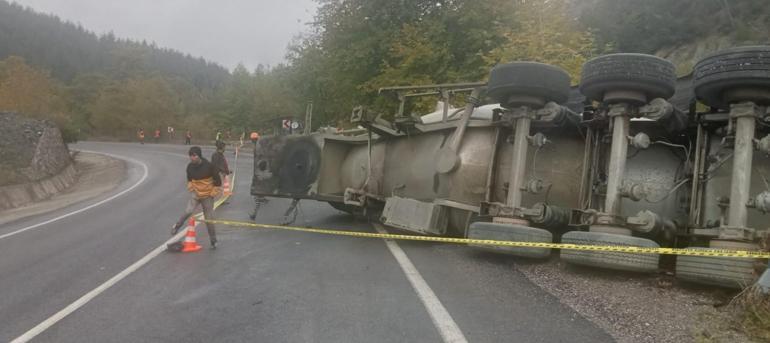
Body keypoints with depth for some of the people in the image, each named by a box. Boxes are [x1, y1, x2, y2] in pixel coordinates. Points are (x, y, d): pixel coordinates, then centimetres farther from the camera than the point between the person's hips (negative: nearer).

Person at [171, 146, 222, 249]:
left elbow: (217, 181, -8)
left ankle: (213, 240, 20)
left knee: (209, 219, 5)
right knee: (188, 211, -22)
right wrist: (190, 187, 7)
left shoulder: (209, 166, -17)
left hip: (207, 195, -2)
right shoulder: (190, 166, -6)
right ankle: (177, 226, 5)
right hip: (196, 194, 2)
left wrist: (213, 194, -7)